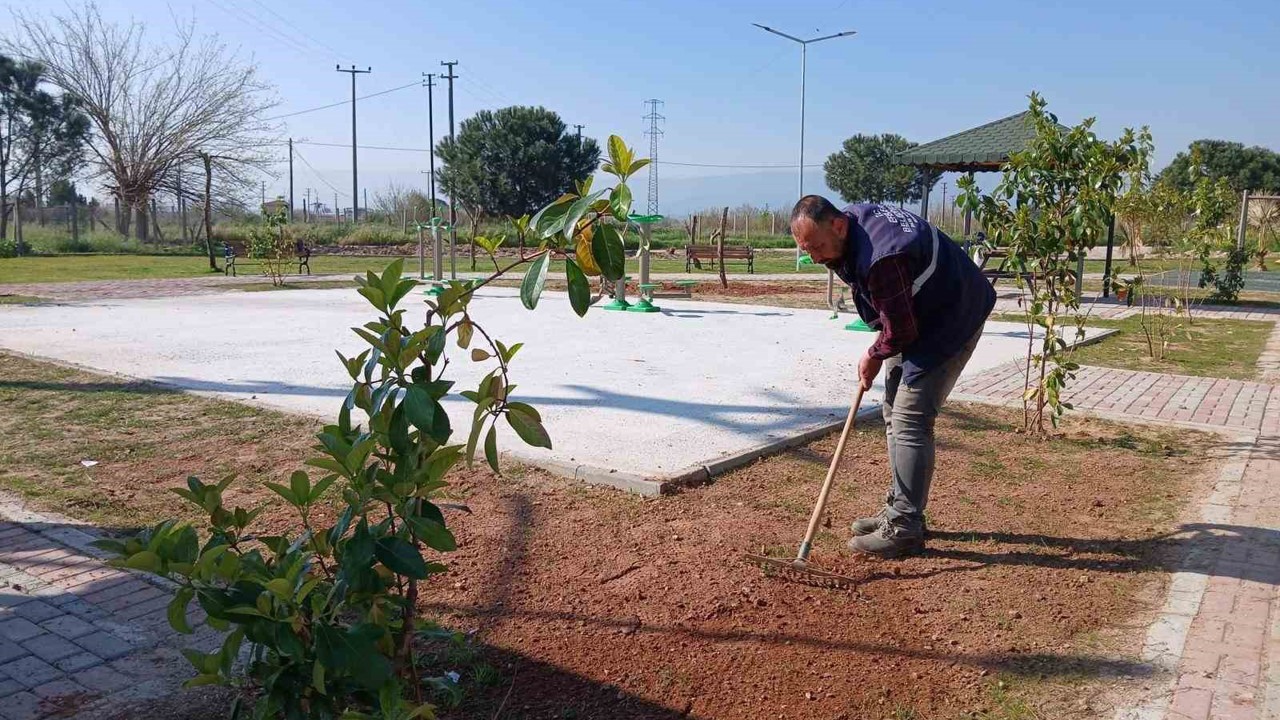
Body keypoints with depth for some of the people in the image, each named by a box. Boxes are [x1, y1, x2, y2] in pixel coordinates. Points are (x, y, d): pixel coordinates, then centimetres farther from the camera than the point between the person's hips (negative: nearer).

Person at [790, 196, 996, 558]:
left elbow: (902, 331, -27)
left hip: (951, 321, -10)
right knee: (894, 413, 12)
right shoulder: (852, 216, -5)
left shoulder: (880, 260, -36)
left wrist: (874, 355, -7)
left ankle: (904, 529, -8)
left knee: (909, 420, -14)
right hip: (914, 317, 10)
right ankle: (899, 509, 22)